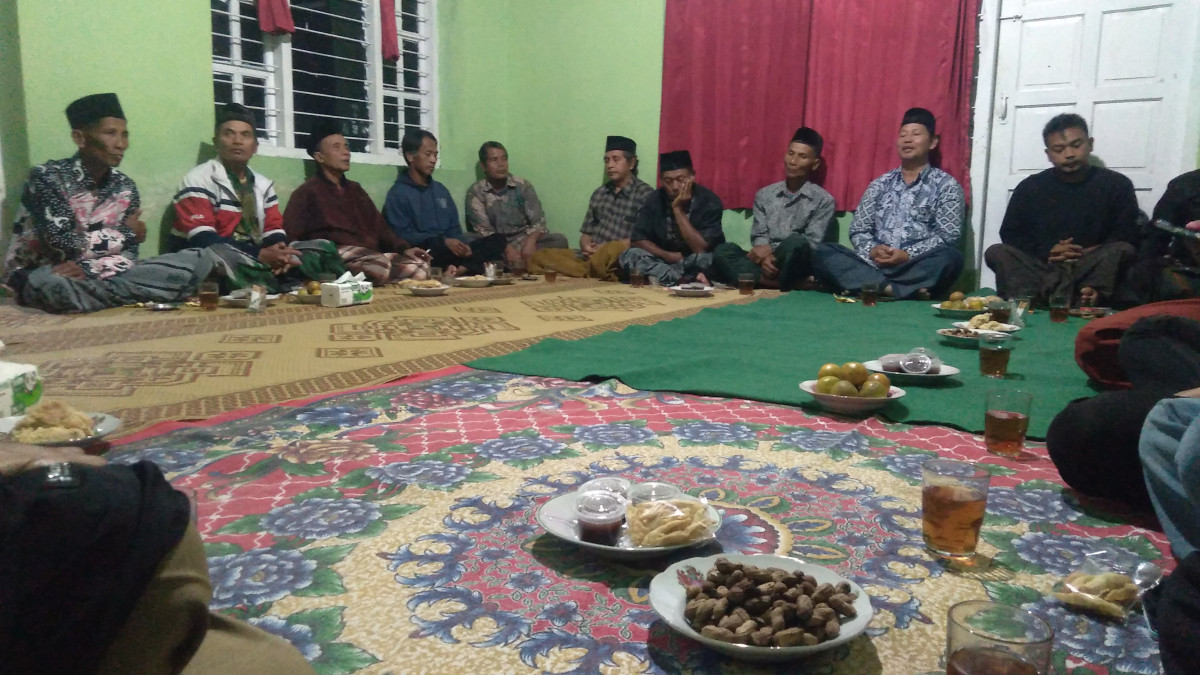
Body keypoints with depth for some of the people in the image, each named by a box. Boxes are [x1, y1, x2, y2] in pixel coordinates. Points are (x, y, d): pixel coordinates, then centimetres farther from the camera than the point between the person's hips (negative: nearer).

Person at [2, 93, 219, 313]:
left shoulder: (125, 187, 4)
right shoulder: (48, 177, -11)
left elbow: (129, 254, -3)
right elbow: (62, 243, -21)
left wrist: (87, 268, -24)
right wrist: (127, 233, -8)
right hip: (40, 277, -5)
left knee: (198, 260, -10)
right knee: (51, 285, -44)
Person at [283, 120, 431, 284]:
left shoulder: (355, 189, 27)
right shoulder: (307, 192, 7)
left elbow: (379, 228, 23)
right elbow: (289, 237, -2)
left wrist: (405, 248, 5)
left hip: (371, 254, 7)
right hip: (338, 257, -7)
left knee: (421, 266, -20)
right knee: (380, 265, -39)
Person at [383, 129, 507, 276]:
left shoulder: (441, 190, 21)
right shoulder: (398, 193, 0)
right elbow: (402, 235, -11)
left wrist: (461, 245, -5)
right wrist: (443, 242, -19)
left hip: (449, 251, 7)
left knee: (498, 240, -15)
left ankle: (462, 268, -34)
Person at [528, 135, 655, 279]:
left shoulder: (645, 194, 0)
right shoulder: (599, 193, 20)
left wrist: (605, 249, -15)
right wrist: (587, 247, -4)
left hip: (619, 261, -6)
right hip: (591, 257, 6)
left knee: (614, 249, -40)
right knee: (539, 257, -11)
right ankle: (591, 274, -24)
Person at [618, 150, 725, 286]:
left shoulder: (709, 201, -15)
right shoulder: (656, 199, -4)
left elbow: (700, 249, -22)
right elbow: (637, 240, -4)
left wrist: (678, 210, -23)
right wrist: (667, 255, -19)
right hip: (667, 261, 5)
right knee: (629, 255, -22)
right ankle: (689, 280, -32)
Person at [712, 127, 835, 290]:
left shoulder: (823, 200, 4)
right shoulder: (765, 195, 15)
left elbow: (812, 244, -5)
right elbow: (759, 236, 6)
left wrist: (771, 249, -16)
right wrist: (765, 257, -18)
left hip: (792, 268, -3)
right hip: (767, 263, 4)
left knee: (796, 243, -38)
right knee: (723, 251, -26)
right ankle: (777, 282, -36)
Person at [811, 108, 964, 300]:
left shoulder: (946, 185, 9)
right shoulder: (880, 184, 19)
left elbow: (948, 236, -2)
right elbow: (858, 230, 13)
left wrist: (908, 255, -16)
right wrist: (872, 250, -9)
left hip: (917, 268, -3)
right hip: (873, 266, 3)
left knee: (950, 257, -34)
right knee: (823, 253, -22)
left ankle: (874, 286, -34)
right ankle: (891, 288, -35)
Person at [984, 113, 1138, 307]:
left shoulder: (1116, 184, 11)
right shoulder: (1030, 187, 13)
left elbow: (1126, 237, 2)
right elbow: (1010, 234, 7)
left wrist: (1088, 253, -18)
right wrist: (1046, 252, -11)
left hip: (1090, 268, 0)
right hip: (1041, 265, 1)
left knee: (1121, 251, -30)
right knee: (996, 252, -25)